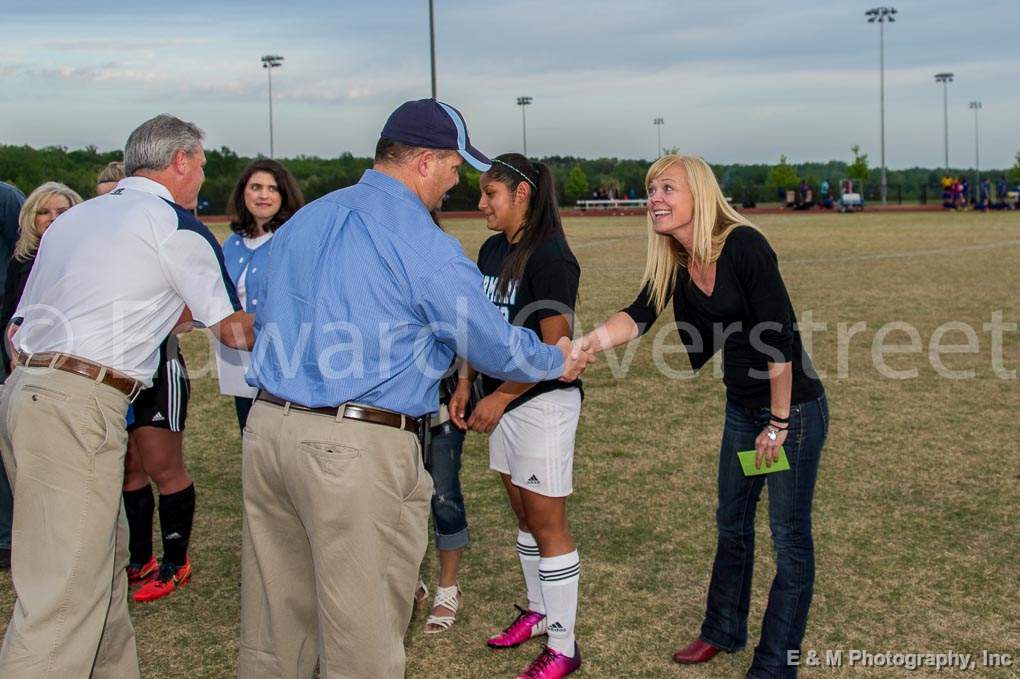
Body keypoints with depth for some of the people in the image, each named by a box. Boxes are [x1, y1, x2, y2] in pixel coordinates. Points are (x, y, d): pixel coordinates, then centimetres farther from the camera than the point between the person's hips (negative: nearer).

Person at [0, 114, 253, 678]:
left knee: (103, 557, 19)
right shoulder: (175, 223, -1)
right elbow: (235, 331, 6)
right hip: (80, 406, -9)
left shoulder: (74, 216, 21)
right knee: (63, 599, -8)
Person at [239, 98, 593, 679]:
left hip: (267, 428, 8)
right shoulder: (424, 245, -9)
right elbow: (495, 345, -2)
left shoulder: (305, 219, 14)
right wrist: (558, 362, 17)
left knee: (274, 630, 18)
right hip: (358, 446, -7)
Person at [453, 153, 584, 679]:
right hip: (503, 402, 8)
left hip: (542, 403, -8)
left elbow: (556, 349, -19)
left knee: (547, 525, 0)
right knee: (524, 516, 18)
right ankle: (538, 611, 35)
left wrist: (500, 397, -18)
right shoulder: (492, 251, 8)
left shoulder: (549, 257, -17)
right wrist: (466, 385, 6)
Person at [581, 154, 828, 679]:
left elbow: (779, 337, -23)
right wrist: (586, 343, -30)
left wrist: (778, 423, -18)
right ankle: (725, 631, 38)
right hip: (742, 406, 8)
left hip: (794, 405, -8)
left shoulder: (743, 245, -22)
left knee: (789, 536, 2)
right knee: (732, 522, 20)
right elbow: (638, 316, -11)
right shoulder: (673, 260, 0)